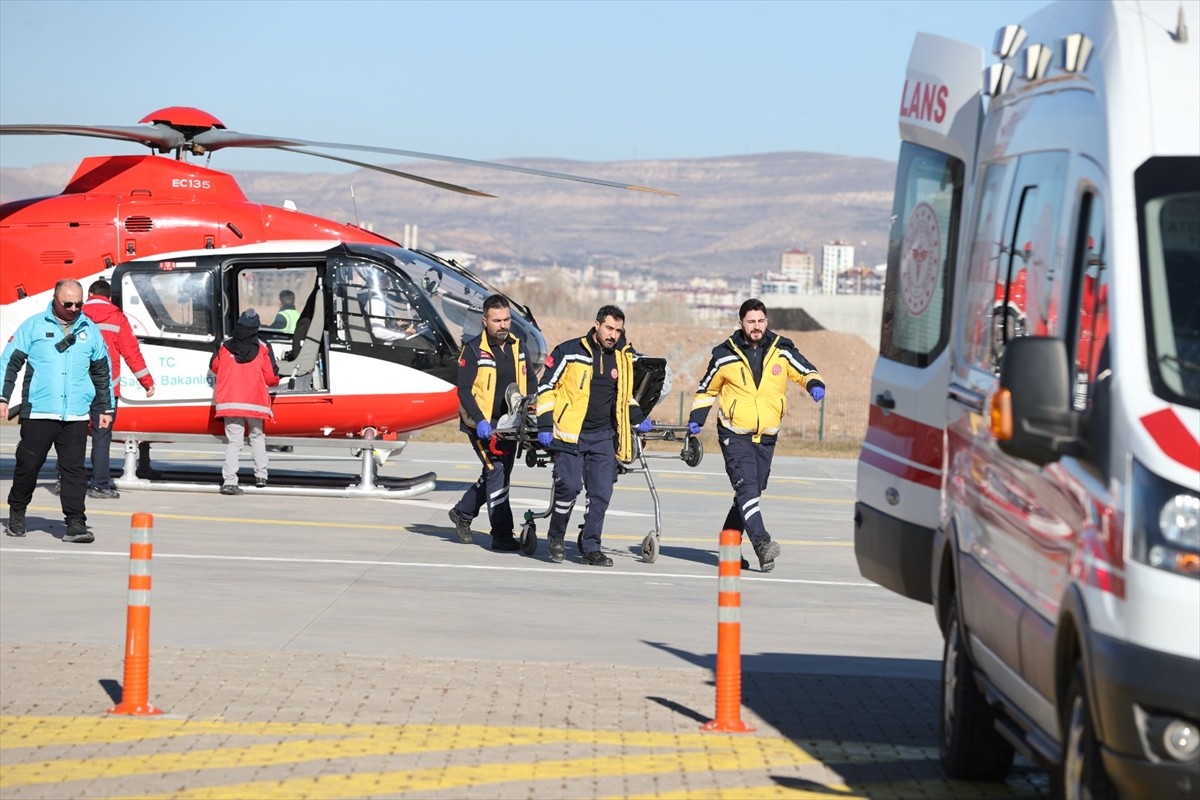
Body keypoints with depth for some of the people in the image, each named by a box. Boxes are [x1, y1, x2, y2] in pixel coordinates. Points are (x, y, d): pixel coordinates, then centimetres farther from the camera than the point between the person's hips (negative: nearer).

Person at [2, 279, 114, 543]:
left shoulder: (90, 330, 11)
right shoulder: (34, 326, 3)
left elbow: (102, 372, 19)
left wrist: (105, 408, 18)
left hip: (76, 415, 2)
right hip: (37, 412, -2)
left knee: (74, 469, -3)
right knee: (28, 464, 4)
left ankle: (75, 523, -4)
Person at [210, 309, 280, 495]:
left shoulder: (224, 346, 2)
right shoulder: (263, 349, -3)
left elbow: (214, 367, 17)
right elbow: (271, 378, -4)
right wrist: (275, 381, 21)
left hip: (229, 401, 0)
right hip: (255, 403, 0)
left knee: (233, 441, -1)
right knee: (257, 436, 22)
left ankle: (229, 481, -13)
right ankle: (261, 475, 21)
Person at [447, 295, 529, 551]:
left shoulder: (517, 346, 7)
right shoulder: (473, 349, -11)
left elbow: (525, 383, 15)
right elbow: (464, 390, -14)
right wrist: (480, 420, -25)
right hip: (482, 426, -6)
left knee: (496, 475, 15)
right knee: (497, 473, -14)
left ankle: (462, 513, 37)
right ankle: (502, 535, -12)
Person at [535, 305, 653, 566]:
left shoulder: (625, 357, 8)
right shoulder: (570, 352, -5)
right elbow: (546, 387, 0)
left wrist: (638, 419, 15)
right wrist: (545, 426, -5)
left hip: (603, 436, 4)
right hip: (570, 434, -4)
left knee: (602, 492, -3)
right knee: (569, 486, -14)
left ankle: (591, 548, 5)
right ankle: (555, 537, 8)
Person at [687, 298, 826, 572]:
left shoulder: (782, 350, 1)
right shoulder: (725, 355, -2)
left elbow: (807, 372, 8)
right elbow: (707, 388, 12)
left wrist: (815, 385, -16)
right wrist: (696, 419, 2)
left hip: (766, 436, 4)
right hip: (735, 434, -3)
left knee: (753, 492, 10)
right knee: (747, 487, -20)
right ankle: (762, 542, -31)